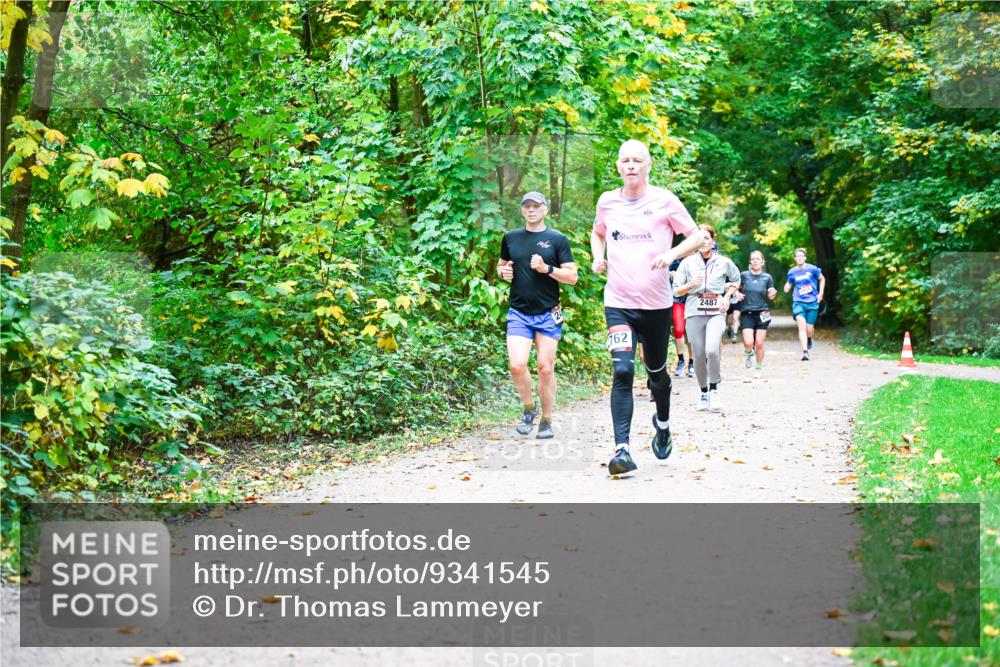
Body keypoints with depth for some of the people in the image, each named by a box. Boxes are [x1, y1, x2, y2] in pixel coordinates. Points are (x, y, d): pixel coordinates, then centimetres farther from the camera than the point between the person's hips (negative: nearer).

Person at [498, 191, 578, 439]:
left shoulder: (557, 239, 0)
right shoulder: (511, 238, 9)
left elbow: (572, 277, -1)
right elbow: (501, 264, 23)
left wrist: (547, 268, -16)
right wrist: (503, 272, 0)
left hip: (548, 315, -1)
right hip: (519, 314, 2)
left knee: (546, 368, 1)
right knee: (517, 365, -12)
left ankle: (546, 421, 15)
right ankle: (528, 409, 12)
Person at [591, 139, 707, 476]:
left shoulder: (664, 200, -3)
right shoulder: (607, 201, 5)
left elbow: (696, 237, 1)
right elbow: (597, 233, 25)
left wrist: (671, 254, -17)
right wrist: (597, 258, 5)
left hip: (656, 303, 0)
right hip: (618, 302, 1)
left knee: (656, 372, 15)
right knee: (622, 371, -16)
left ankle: (663, 423, 45)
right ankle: (622, 449, -19)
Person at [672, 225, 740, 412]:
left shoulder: (724, 262, 6)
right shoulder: (688, 263, 4)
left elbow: (736, 280, 24)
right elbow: (676, 290, 7)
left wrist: (727, 296, 8)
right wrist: (690, 285, -12)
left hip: (716, 311, -1)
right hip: (694, 312, 1)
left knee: (712, 349, -23)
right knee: (698, 355, 1)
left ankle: (714, 389, -6)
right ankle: (703, 392, 20)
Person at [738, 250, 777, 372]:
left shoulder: (767, 277, 5)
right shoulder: (744, 275, 2)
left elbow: (769, 296, 10)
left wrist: (772, 294, -12)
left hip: (762, 313, 1)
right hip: (747, 313, -1)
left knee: (759, 343, 0)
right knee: (748, 342, -15)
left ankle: (759, 368, 16)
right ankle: (748, 354, 20)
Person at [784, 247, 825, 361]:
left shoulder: (812, 269, -3)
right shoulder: (792, 272, 2)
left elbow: (822, 279, 13)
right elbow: (789, 284, 20)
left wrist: (821, 293, 5)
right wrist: (787, 288, -4)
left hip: (812, 303, 0)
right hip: (798, 302, 0)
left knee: (809, 329, 3)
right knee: (801, 325, -20)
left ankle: (809, 339, 41)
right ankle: (805, 352, -22)